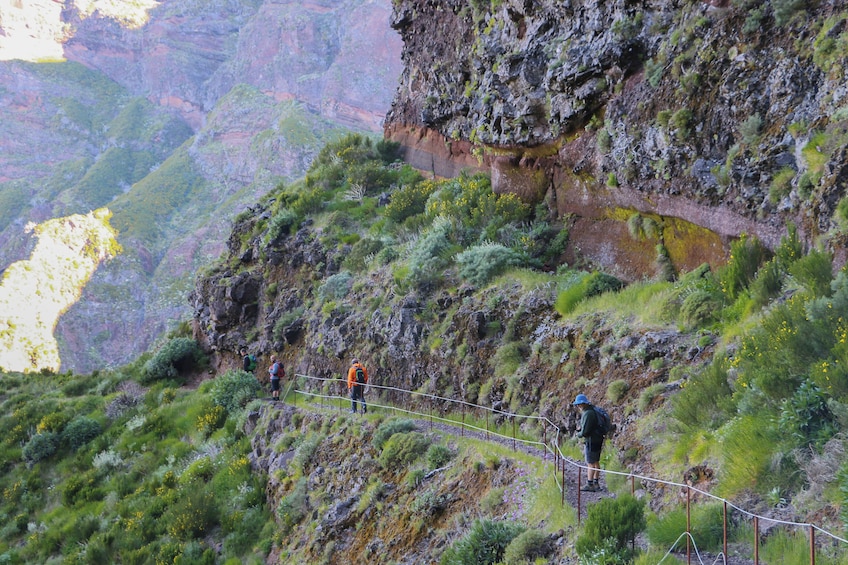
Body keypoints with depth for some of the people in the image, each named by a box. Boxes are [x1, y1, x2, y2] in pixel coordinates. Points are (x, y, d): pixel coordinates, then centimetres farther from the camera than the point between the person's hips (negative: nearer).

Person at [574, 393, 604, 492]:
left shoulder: (588, 414, -21)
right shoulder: (593, 410, 10)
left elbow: (585, 431, -23)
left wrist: (579, 434, -2)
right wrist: (580, 429, 5)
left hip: (592, 440, -10)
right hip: (598, 440, 10)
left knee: (590, 463, -3)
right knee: (596, 462, 15)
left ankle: (590, 485, 1)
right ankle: (596, 483, 22)